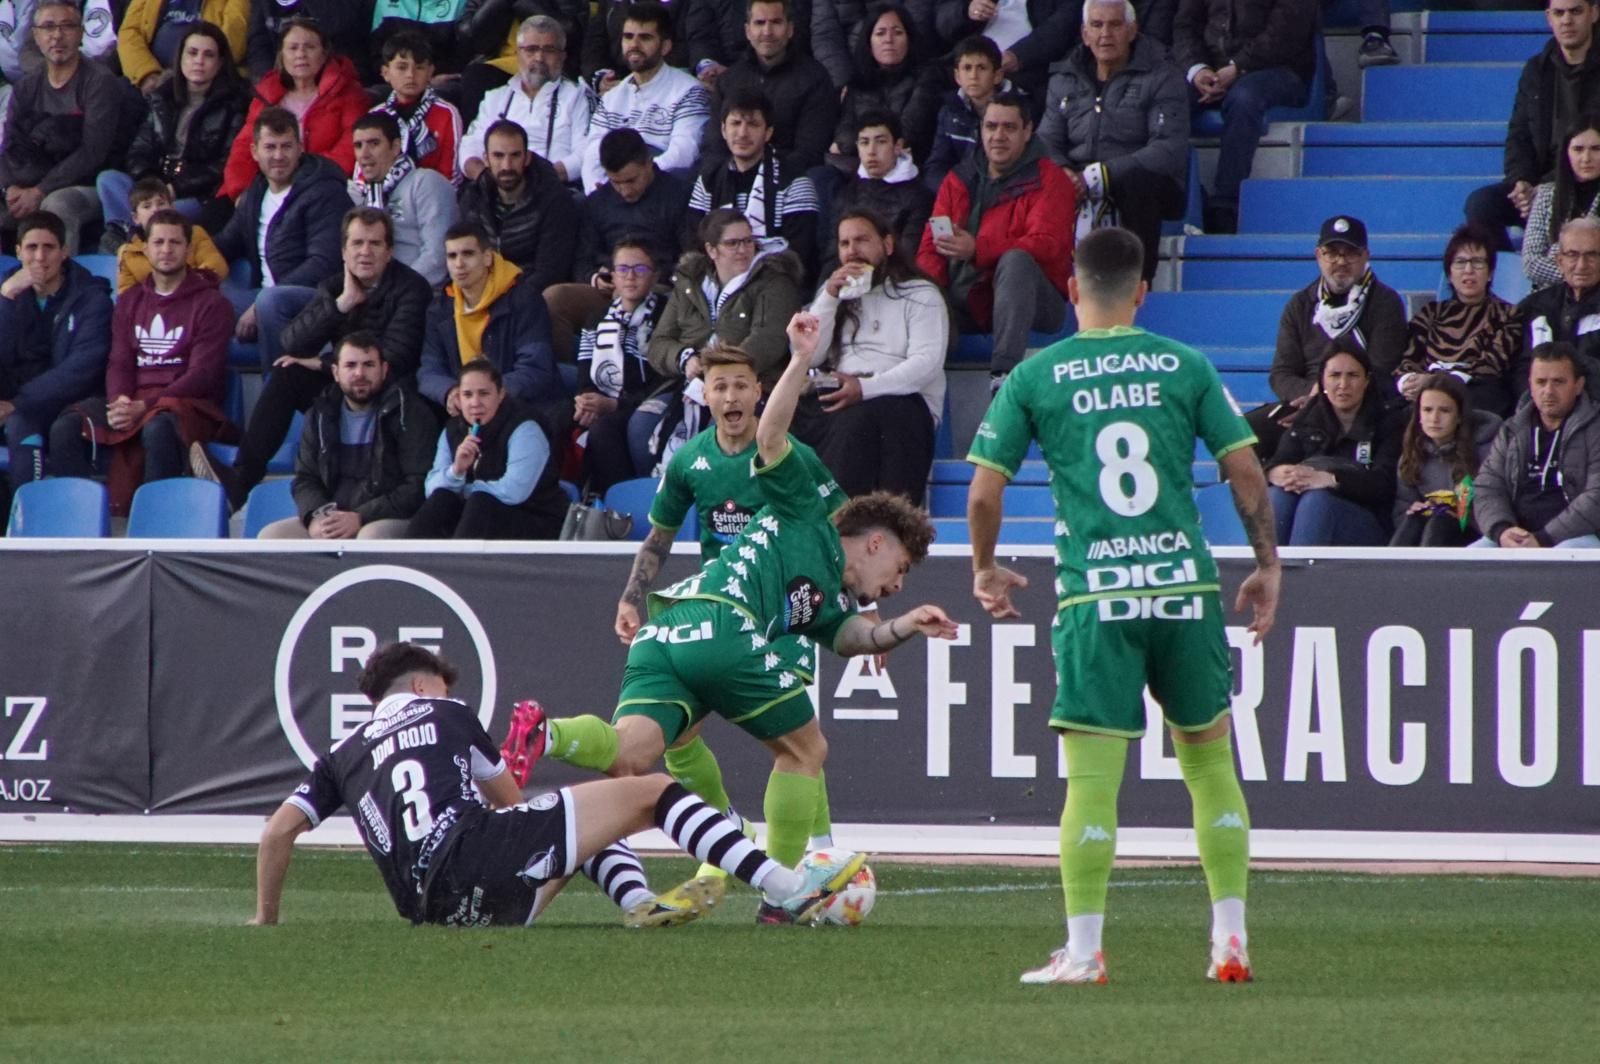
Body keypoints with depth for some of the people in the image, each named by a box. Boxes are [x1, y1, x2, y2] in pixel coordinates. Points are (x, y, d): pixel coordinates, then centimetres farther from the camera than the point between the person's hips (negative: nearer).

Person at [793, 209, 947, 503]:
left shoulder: (920, 295, 10)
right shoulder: (833, 292, 28)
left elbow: (926, 363, -5)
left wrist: (866, 388, -19)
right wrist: (829, 298, 3)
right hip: (833, 398, 5)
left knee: (856, 417, -40)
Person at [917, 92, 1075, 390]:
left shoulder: (1048, 180, -2)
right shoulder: (959, 181, 14)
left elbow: (1047, 245, -17)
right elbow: (932, 247, 9)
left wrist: (977, 250, -30)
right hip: (970, 299, 4)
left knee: (1016, 260, -37)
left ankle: (1004, 370, -45)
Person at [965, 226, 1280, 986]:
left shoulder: (1034, 378, 2)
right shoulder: (1184, 367, 5)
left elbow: (983, 492, 2)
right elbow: (1246, 473, 3)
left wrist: (985, 569, 19)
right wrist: (1268, 567, 14)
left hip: (1095, 597, -1)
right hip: (1185, 584, 1)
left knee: (1091, 776, 0)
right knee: (1210, 759, 12)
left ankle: (1083, 950, -2)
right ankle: (1231, 941, 12)